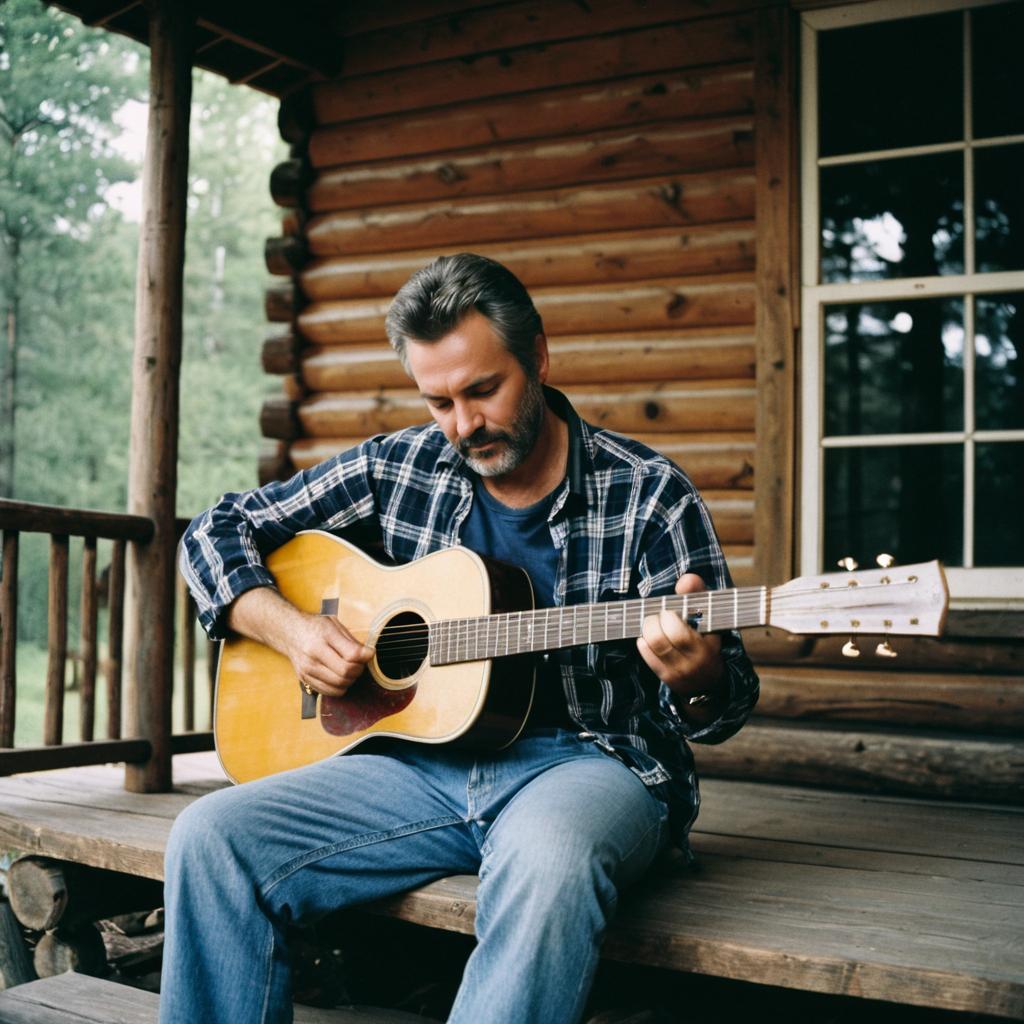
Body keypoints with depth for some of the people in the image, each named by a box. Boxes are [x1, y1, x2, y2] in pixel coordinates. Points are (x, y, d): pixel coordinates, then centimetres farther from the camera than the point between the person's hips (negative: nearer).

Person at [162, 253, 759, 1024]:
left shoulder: (649, 494, -3)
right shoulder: (399, 469, 7)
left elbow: (730, 693, -1)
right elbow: (218, 532, 13)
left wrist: (696, 679, -26)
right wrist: (289, 628, -5)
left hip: (586, 759, -3)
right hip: (423, 758, 4)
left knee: (552, 861, -39)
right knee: (211, 840, -19)